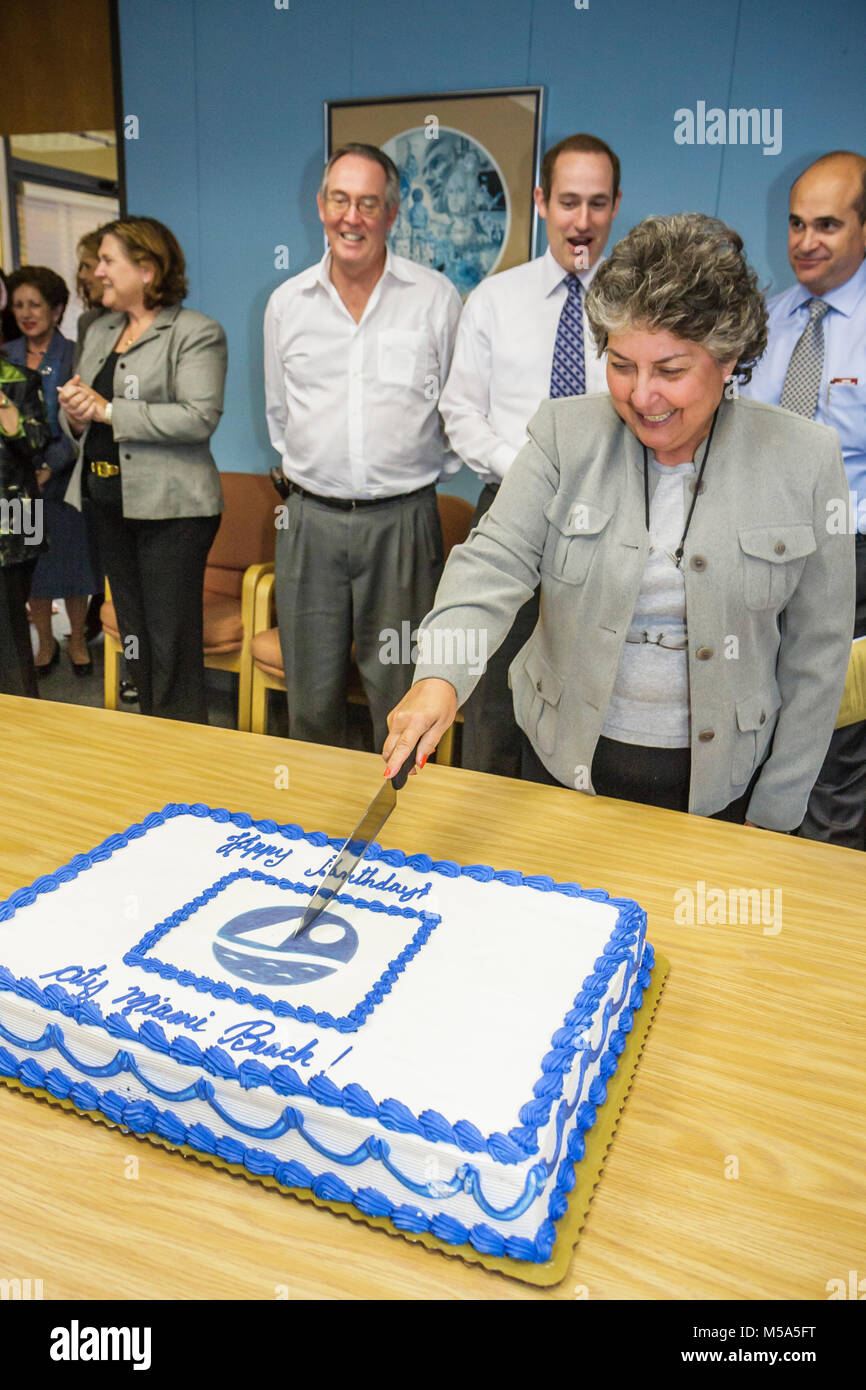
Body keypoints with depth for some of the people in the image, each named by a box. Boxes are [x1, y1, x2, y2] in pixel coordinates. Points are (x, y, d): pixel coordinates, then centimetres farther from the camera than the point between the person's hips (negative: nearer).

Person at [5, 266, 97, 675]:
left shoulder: (75, 357, -6)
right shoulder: (6, 357, 5)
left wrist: (49, 467, -22)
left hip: (64, 478, -3)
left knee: (71, 561, 8)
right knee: (31, 565, 11)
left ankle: (77, 639, 27)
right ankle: (45, 643, 28)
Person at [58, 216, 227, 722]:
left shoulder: (196, 332, -7)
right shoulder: (100, 331, 17)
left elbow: (200, 417, -21)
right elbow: (82, 411, 24)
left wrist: (108, 411, -17)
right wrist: (76, 410, -2)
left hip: (171, 508, -8)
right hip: (111, 503, 8)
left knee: (171, 647, -4)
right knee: (134, 637, 14)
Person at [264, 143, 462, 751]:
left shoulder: (435, 297, 2)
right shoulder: (287, 303, 9)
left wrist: (430, 471, 6)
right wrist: (310, 469, 14)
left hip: (402, 520, -2)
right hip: (311, 518, 3)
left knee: (400, 692, 4)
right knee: (312, 691, 9)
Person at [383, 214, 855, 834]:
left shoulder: (807, 459, -9)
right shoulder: (566, 433, -8)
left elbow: (816, 648, -4)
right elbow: (496, 561, -15)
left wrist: (774, 811, -1)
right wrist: (440, 674, -35)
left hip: (718, 775, 0)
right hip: (570, 756, 1)